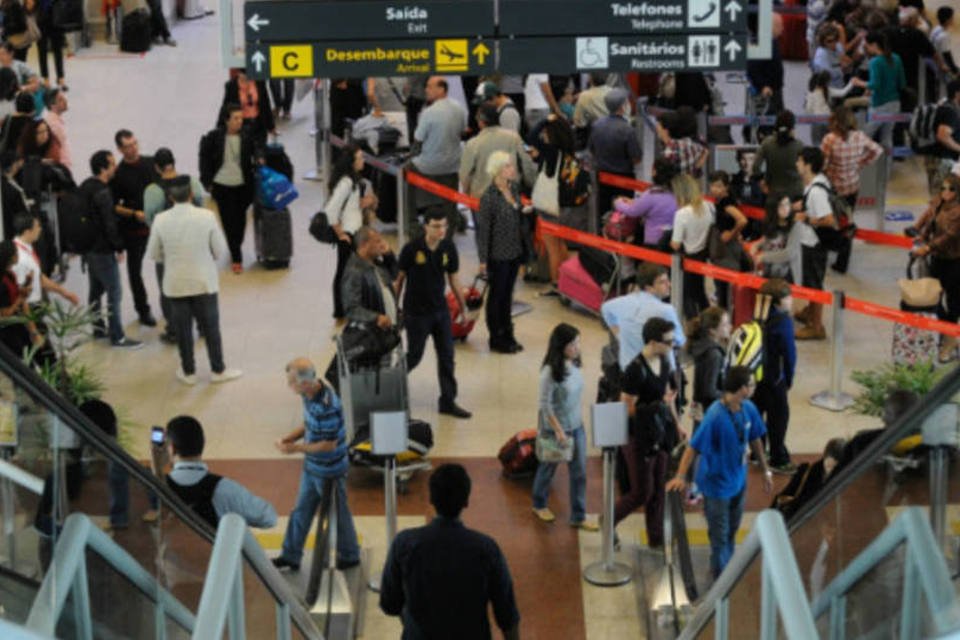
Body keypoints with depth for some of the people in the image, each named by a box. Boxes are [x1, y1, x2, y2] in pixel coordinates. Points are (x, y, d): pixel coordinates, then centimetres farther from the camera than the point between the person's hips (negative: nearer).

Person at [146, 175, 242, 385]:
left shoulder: (161, 220, -12)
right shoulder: (207, 216, -16)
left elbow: (153, 253, 0)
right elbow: (220, 251, -8)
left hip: (175, 284, 1)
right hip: (204, 281, -1)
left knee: (183, 329, 15)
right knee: (211, 328, 14)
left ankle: (188, 372, 25)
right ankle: (218, 370, 25)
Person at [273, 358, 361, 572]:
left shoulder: (327, 406, -33)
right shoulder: (309, 394, -5)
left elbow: (329, 444, -27)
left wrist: (296, 448, -21)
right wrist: (289, 438, -4)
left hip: (330, 471, -9)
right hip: (312, 467, 9)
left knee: (338, 514, 13)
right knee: (301, 511, 19)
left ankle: (349, 556, 34)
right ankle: (291, 556, 33)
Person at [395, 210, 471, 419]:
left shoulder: (449, 249, -4)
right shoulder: (411, 249, -16)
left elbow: (453, 279, 7)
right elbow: (399, 278, -6)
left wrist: (463, 306, 10)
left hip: (440, 310, 4)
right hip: (416, 313, -4)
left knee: (446, 356, 5)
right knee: (414, 356, 5)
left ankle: (448, 401, 14)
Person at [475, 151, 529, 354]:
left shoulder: (514, 188, 2)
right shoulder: (489, 197, -20)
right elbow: (483, 229, -17)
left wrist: (524, 210, 0)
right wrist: (483, 260, -15)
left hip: (515, 252, 7)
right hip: (498, 255, -7)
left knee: (507, 294, 18)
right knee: (496, 295, 8)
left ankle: (507, 335, 31)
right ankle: (496, 339, 20)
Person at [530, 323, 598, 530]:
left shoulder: (574, 364, -4)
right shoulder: (550, 371, -25)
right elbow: (545, 405, -21)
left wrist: (581, 416, 10)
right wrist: (558, 431, -20)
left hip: (577, 427, 6)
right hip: (555, 428, -6)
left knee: (579, 472, 8)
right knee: (548, 467, 17)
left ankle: (578, 517, 18)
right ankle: (539, 505, 40)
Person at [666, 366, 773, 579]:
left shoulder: (748, 409, -7)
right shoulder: (715, 416, -30)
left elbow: (755, 440, 8)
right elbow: (693, 446, -27)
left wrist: (766, 471, 14)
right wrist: (680, 476, -32)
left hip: (739, 479, 7)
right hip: (717, 482, -7)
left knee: (732, 529, 24)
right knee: (719, 535, 8)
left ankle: (728, 567, 44)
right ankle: (721, 575, 26)